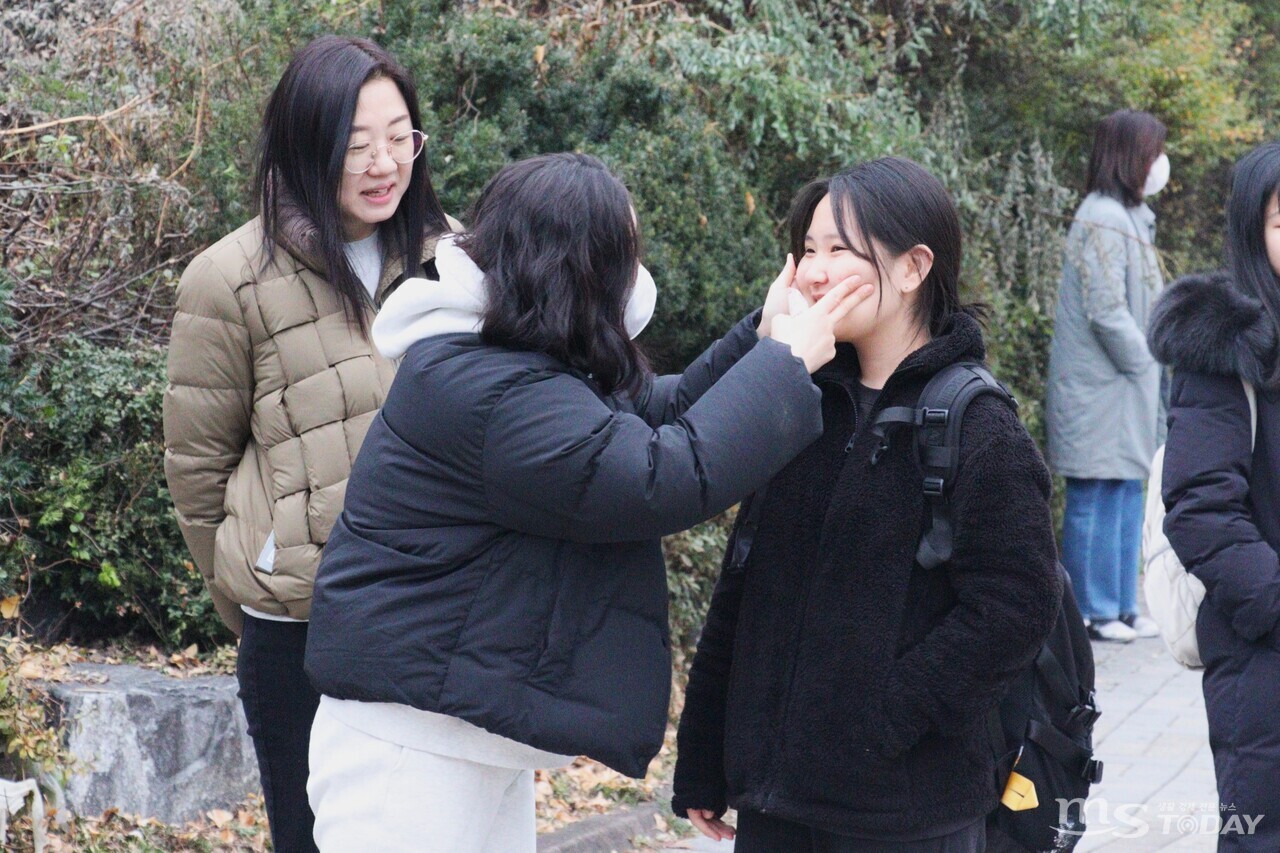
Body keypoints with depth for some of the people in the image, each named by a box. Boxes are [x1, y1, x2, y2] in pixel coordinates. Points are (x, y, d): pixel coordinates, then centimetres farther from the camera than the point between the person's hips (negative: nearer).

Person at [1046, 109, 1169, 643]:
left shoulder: (1132, 217, 15)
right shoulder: (1103, 221, -17)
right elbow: (1106, 313, -21)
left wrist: (1149, 368, 11)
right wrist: (1143, 363, -11)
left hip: (1128, 384, 10)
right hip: (1100, 385, -10)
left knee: (1128, 494, 13)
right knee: (1096, 497, -3)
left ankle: (1122, 607, 20)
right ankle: (1094, 612, 3)